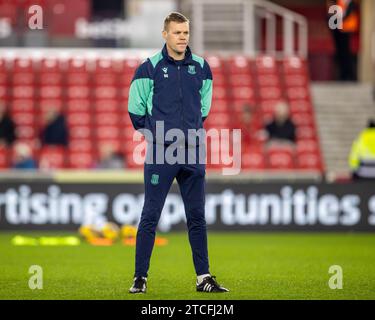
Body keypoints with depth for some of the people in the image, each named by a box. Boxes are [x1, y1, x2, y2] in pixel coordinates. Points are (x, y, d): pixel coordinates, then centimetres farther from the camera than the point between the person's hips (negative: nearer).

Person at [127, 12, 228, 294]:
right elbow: (135, 108, 3)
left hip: (193, 153, 4)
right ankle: (140, 278, 2)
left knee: (197, 217, 7)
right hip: (160, 154, -4)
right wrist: (153, 133, 6)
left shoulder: (201, 68, 7)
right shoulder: (150, 68, -4)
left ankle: (204, 278, 12)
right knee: (150, 217, -2)